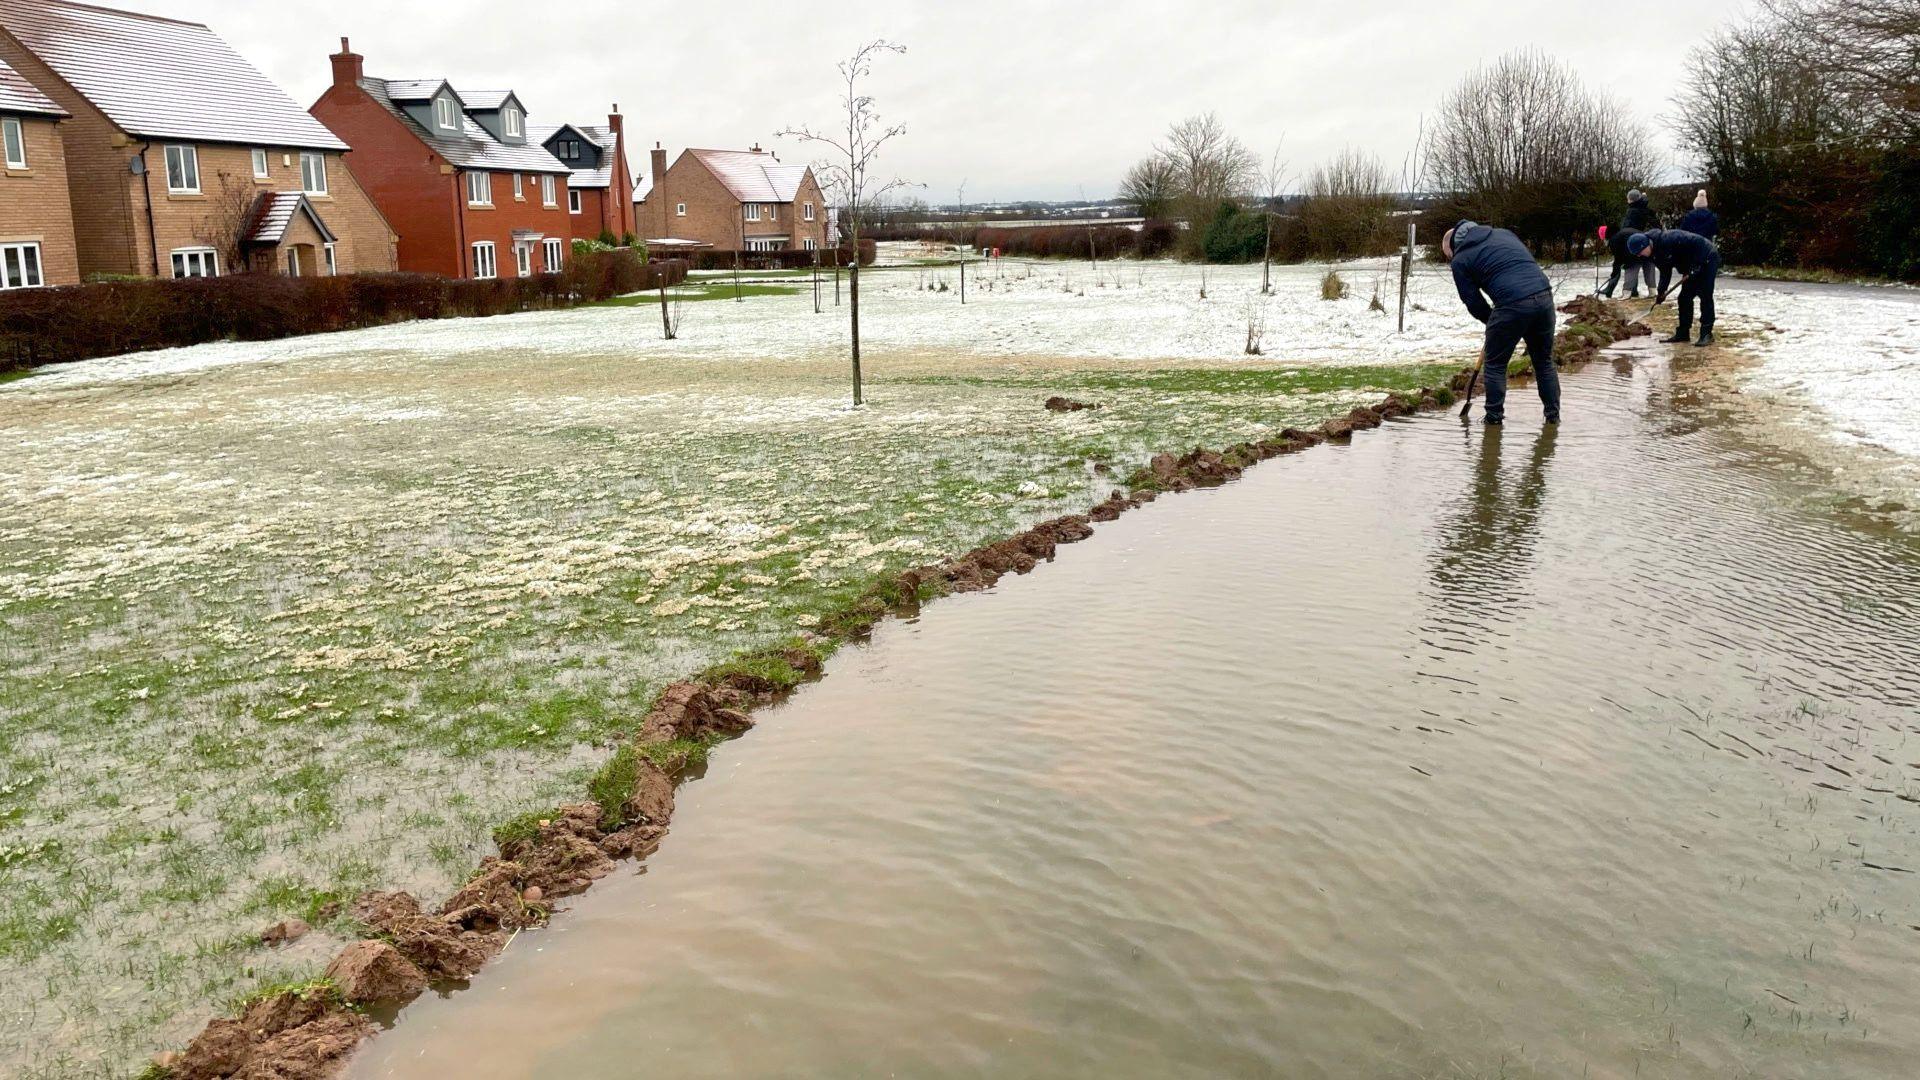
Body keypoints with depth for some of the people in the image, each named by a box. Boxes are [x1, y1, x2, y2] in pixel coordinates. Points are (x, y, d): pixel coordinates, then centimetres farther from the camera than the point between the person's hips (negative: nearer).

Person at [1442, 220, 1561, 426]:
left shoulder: (1460, 260, 8)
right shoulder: (1503, 233, 25)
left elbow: (1473, 302, 5)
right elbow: (1529, 260, 26)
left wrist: (1492, 320, 21)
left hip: (1512, 305, -6)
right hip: (1545, 296, 6)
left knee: (1495, 364, 12)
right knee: (1545, 361, 19)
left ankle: (1494, 417, 14)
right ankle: (1553, 414, 24)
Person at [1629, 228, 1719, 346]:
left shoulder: (1667, 240, -31)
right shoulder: (1655, 253, -1)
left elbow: (1697, 243, -29)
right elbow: (1665, 272, 6)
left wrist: (1690, 270, -24)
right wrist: (1661, 292, -5)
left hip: (1707, 258, -10)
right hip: (1695, 266, 10)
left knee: (1705, 296, -12)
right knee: (1684, 298, 8)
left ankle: (1707, 334, -11)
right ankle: (1682, 333, 14)